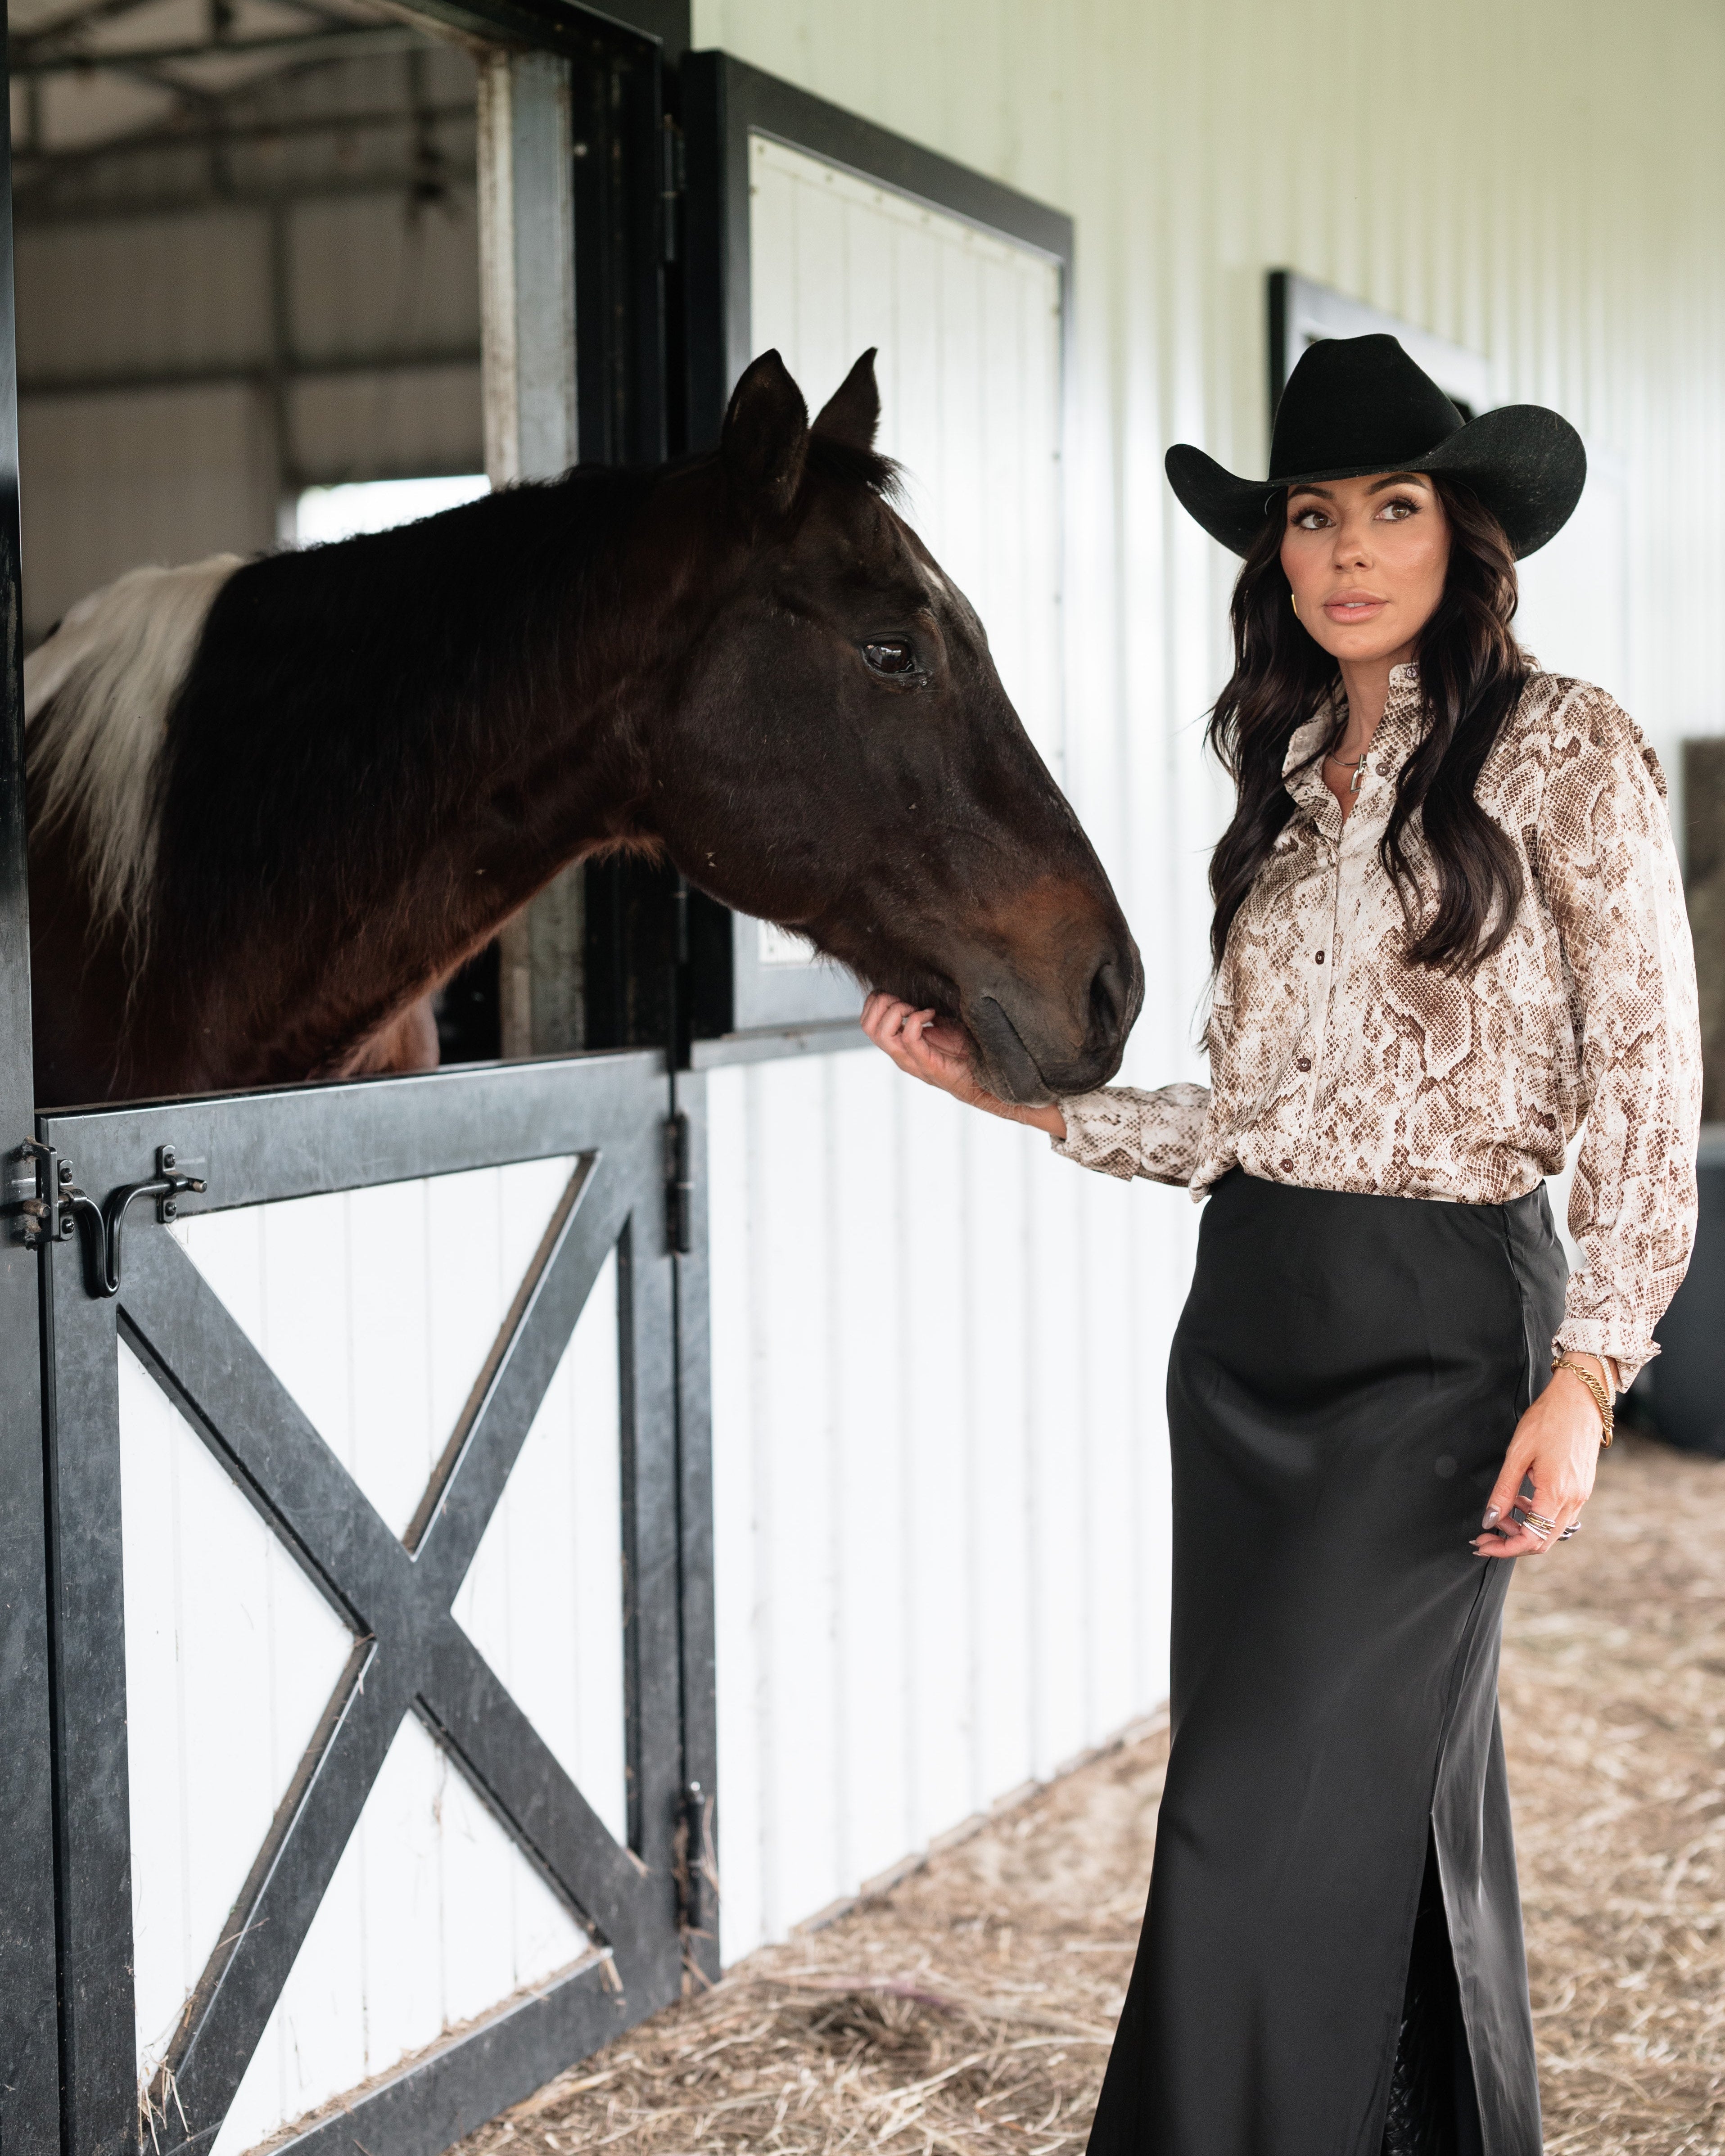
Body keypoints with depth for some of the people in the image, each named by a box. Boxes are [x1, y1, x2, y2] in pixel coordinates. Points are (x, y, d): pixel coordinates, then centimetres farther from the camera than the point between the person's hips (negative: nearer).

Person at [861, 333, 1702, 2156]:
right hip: (1248, 1322, 6)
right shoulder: (1284, 784, 14)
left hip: (1442, 1332, -6)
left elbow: (1647, 1084, -7)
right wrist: (1016, 1096, 9)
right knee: (1402, 1806, 13)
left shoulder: (1565, 754, -4)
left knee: (1272, 1817, -9)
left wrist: (1585, 1373, -15)